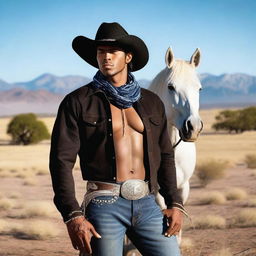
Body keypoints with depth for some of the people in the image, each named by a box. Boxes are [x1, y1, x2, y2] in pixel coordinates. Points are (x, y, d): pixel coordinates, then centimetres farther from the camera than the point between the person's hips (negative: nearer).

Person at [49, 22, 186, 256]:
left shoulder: (152, 103, 13)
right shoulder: (77, 102, 2)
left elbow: (165, 156, 17)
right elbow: (61, 160, -4)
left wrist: (175, 204, 6)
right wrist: (73, 215, -14)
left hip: (147, 204, 3)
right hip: (104, 203, -3)